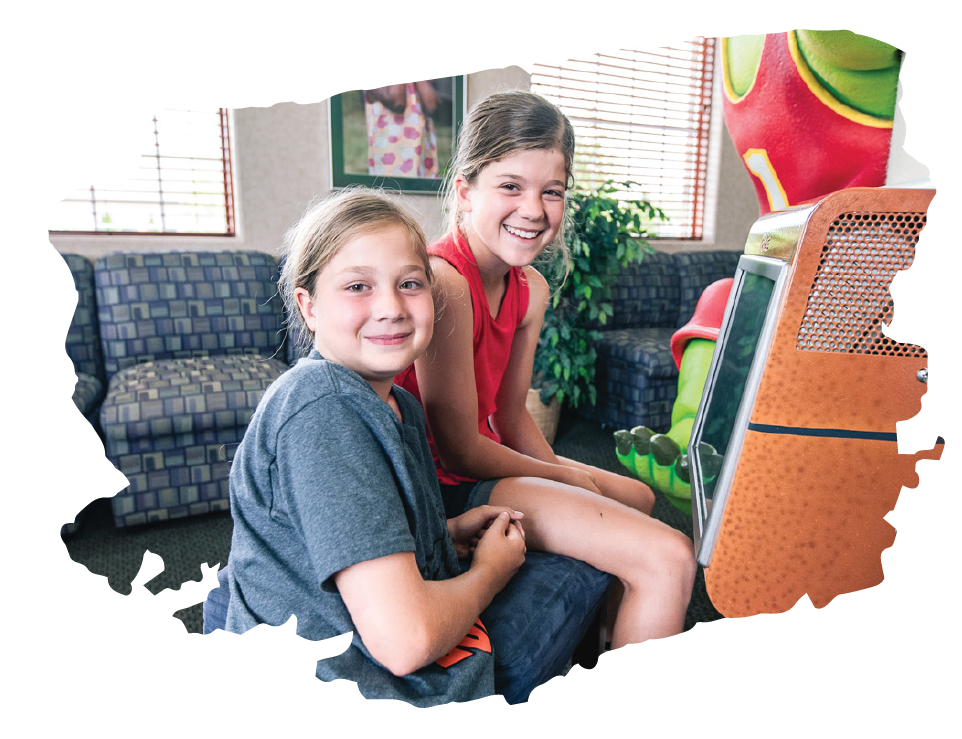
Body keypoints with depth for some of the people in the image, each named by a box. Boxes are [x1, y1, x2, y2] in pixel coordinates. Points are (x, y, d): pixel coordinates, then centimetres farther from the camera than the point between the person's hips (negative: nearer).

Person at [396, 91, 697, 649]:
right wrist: (569, 477, -8)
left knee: (637, 496, 29)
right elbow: (459, 448, -20)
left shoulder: (531, 289, 3)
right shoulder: (443, 281, -25)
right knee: (668, 557, -19)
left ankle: (609, 643, 51)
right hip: (444, 487, -10)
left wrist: (563, 473, -5)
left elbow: (511, 416, 8)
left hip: (484, 464, 10)